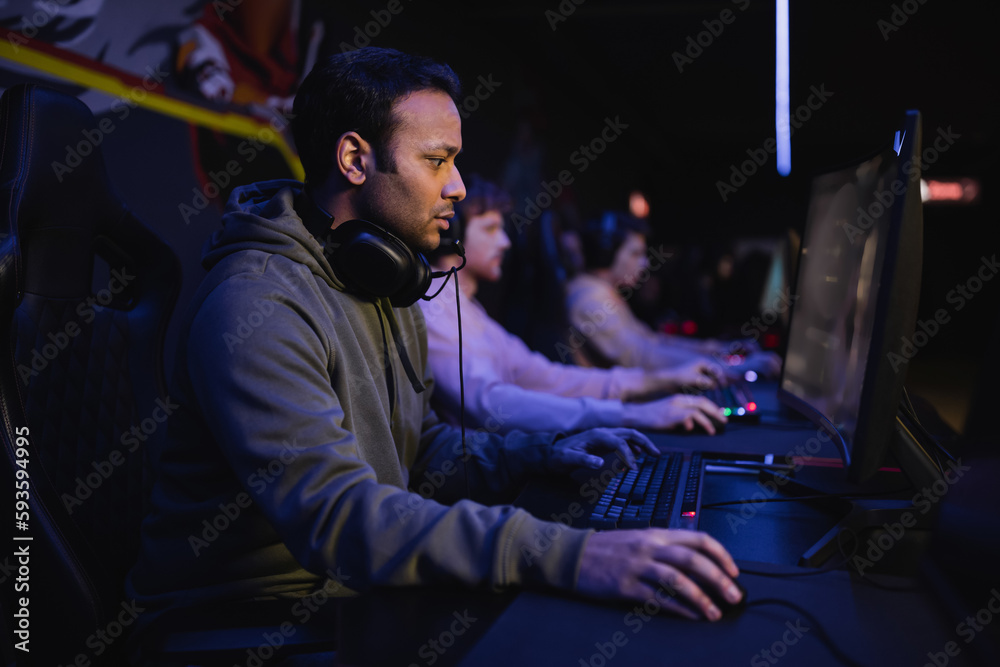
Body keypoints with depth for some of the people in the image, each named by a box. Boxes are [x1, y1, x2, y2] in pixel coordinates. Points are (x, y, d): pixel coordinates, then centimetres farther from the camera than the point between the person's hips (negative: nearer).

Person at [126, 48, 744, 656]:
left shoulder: (384, 286, 11)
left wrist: (536, 455, 0)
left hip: (363, 590, 8)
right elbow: (337, 516, -32)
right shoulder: (255, 309, -21)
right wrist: (565, 556, -40)